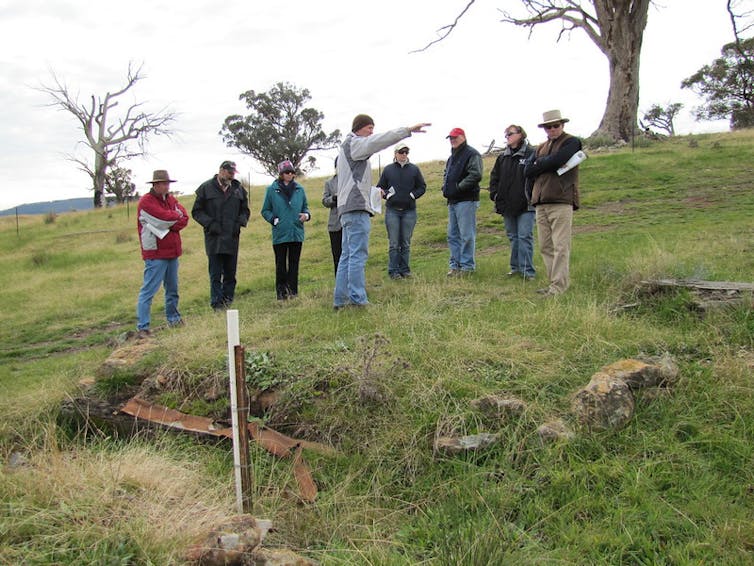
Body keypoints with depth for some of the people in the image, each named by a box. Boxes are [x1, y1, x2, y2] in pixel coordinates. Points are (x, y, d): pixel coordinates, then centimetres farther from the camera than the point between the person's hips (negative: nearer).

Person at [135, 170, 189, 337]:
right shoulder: (146, 202, -10)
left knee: (172, 288, 17)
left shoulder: (171, 199, 13)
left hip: (172, 252, 8)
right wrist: (177, 216, -2)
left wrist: (169, 226, -13)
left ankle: (173, 318, 31)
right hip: (155, 254, -8)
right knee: (149, 290, -8)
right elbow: (165, 218, -20)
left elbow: (184, 218, 0)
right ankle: (142, 327, -6)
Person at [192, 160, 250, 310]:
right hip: (214, 238, -3)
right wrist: (210, 224, -11)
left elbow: (245, 210, 19)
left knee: (230, 274, 9)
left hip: (232, 238, 3)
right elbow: (196, 211, 2)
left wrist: (240, 222, 0)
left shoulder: (239, 189, 10)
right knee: (215, 274, -1)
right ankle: (217, 303, 4)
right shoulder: (206, 188, -1)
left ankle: (228, 301, 19)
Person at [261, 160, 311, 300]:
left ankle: (293, 291, 12)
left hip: (296, 233, 2)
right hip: (280, 234, -2)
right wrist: (274, 219, -8)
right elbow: (265, 211, 7)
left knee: (294, 263, 6)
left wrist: (306, 215, -3)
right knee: (281, 264, 1)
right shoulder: (272, 190, 2)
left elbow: (305, 207, 18)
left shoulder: (299, 189, 8)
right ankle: (281, 293, 8)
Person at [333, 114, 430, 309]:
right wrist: (408, 130, -21)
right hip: (356, 207, -10)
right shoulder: (353, 143, -2)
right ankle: (358, 300, -14)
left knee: (347, 255, 9)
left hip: (347, 208, 10)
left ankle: (340, 300, 10)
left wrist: (373, 191, 14)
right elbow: (379, 141, -17)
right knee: (358, 255, -12)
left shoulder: (346, 147, 27)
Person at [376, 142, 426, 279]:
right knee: (393, 243, -1)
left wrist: (413, 195, -4)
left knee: (406, 243, 6)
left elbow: (422, 187, 11)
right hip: (392, 211, -1)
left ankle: (405, 269, 14)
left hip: (409, 211, 1)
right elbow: (380, 187, 12)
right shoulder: (388, 169, 6)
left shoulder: (414, 169, 7)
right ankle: (393, 271, 3)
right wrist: (386, 195, -6)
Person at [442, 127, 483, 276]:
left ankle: (467, 266, -1)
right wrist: (445, 187, 13)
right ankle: (455, 265, 16)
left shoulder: (471, 154, -6)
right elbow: (446, 175, 34)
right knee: (453, 235, 10)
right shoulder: (452, 157, 22)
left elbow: (476, 175, -18)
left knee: (466, 235, -7)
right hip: (452, 201, 9)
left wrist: (458, 187, -16)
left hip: (466, 201, -9)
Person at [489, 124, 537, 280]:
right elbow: (494, 176, 20)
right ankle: (515, 267, 20)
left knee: (525, 236, -8)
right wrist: (494, 194, 7)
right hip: (507, 205, 6)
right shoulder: (503, 157, 15)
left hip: (525, 204, -6)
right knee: (513, 237, 12)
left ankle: (527, 270, -5)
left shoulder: (531, 153, -4)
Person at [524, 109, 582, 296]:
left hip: (561, 202, -7)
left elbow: (557, 160, -15)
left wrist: (540, 163, 2)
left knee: (561, 246, -9)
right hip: (541, 204, 7)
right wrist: (548, 163, -4)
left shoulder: (571, 142, 3)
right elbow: (528, 171, 10)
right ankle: (554, 282, 13)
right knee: (546, 247, 7)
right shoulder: (541, 148, 23)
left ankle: (558, 286, -11)